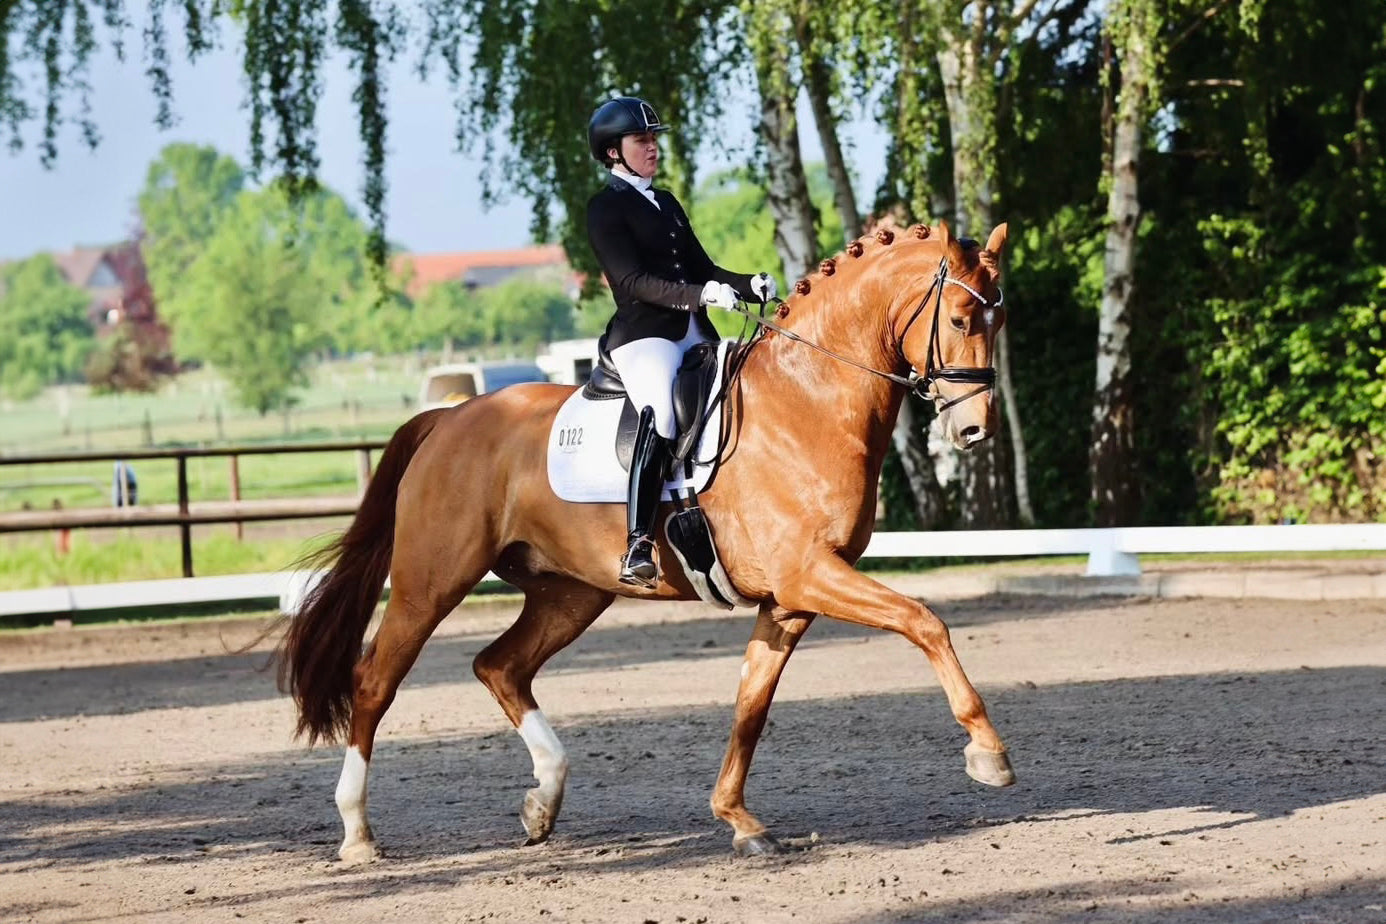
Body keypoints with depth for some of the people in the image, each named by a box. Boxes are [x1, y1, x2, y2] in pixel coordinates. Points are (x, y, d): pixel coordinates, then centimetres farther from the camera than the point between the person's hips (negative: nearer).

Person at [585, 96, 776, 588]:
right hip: (643, 334, -9)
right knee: (661, 409, -34)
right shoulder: (605, 208, -1)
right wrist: (701, 294, -24)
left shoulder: (666, 204, 23)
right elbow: (632, 280, -12)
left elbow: (702, 268, 22)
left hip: (696, 334, 9)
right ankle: (638, 547, -41)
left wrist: (750, 286, 2)